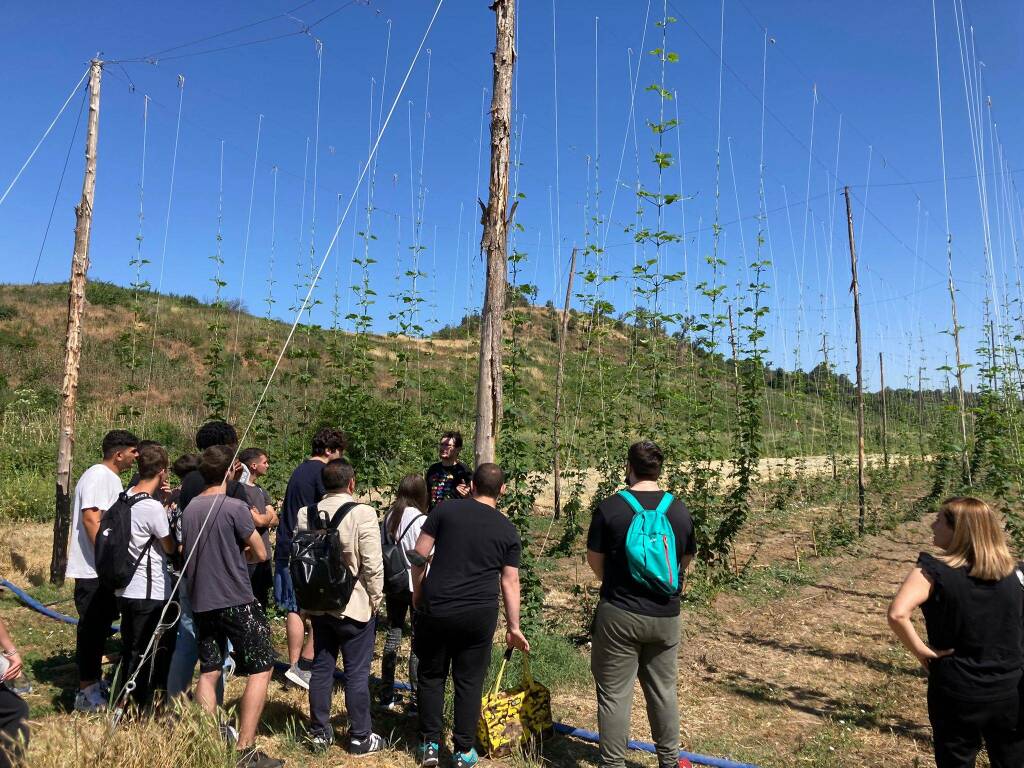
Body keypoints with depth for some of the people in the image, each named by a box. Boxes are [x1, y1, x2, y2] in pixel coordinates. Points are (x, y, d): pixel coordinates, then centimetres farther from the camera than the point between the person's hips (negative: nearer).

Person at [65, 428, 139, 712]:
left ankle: (95, 684, 29)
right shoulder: (98, 476, -16)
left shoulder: (111, 477, 15)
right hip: (93, 571, -10)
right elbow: (91, 519, -24)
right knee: (92, 628, -2)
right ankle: (87, 694, 8)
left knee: (100, 626, 17)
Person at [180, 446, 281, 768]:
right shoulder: (235, 507, -15)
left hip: (201, 602, 7)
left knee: (208, 673, 16)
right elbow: (260, 554, -10)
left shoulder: (189, 509, 4)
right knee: (261, 669, 4)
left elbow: (188, 554, 16)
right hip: (236, 601, -6)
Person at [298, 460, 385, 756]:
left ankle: (319, 733, 27)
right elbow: (373, 565, -18)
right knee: (357, 673, 6)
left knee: (321, 669, 16)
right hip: (355, 606, -5)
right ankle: (360, 737, 17)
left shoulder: (305, 514, -2)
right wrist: (376, 599, -3)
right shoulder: (362, 513, -18)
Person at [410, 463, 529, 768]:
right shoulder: (508, 530, 4)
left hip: (436, 608, 0)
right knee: (469, 681, 12)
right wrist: (513, 627, 12)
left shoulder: (445, 509, 0)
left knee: (431, 676, 17)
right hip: (480, 614, 0)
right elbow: (510, 582, 4)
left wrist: (417, 594, 13)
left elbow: (419, 556, -1)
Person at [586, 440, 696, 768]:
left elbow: (594, 559, -2)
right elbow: (685, 561, 10)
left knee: (615, 695, 8)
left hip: (619, 615, -4)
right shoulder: (680, 510, -2)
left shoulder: (609, 507, -12)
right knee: (664, 691, 20)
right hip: (666, 616, 4)